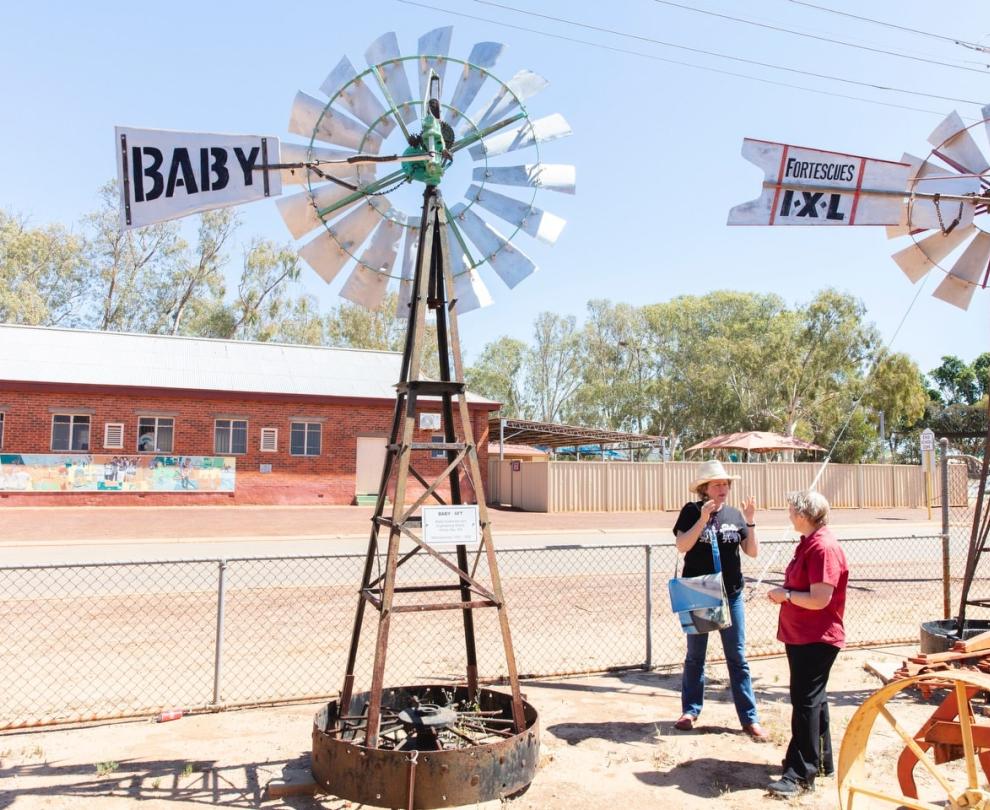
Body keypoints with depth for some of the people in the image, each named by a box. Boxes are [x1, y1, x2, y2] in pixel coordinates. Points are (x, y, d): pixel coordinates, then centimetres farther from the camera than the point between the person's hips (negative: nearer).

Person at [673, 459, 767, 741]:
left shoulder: (735, 515, 2)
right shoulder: (691, 511, -6)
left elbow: (753, 551, 0)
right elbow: (682, 546, -18)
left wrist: (750, 521, -12)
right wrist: (703, 519, -27)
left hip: (730, 594, 2)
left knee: (737, 658, 6)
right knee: (695, 656, 12)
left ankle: (750, 718, 13)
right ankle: (690, 710, 25)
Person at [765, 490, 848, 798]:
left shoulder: (824, 548, -22)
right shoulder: (808, 543, 11)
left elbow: (819, 599, -26)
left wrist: (785, 594, -14)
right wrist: (783, 594, 5)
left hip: (815, 640, -10)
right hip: (802, 637, 10)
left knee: (806, 702, -5)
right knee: (813, 699, 19)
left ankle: (801, 774, 2)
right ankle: (821, 760, 33)